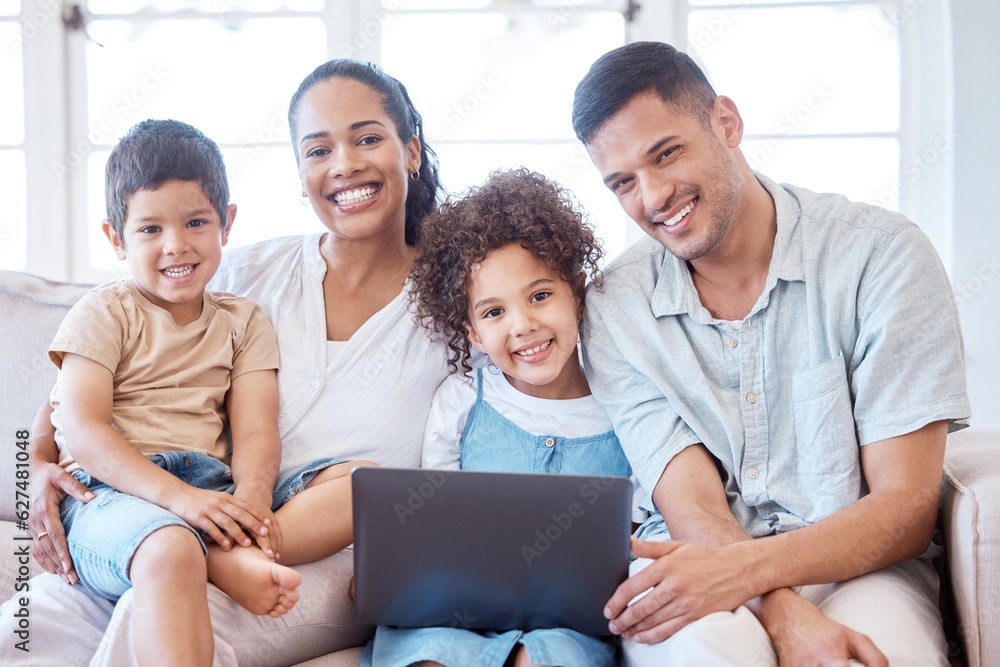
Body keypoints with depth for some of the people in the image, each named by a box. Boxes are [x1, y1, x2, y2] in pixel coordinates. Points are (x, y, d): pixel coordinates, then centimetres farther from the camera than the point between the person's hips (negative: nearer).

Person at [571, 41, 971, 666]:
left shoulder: (884, 254, -6)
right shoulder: (615, 310, 0)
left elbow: (907, 506, -9)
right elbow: (691, 505, -7)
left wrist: (744, 568, -26)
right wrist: (787, 616, -28)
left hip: (858, 566, -1)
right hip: (699, 563, 1)